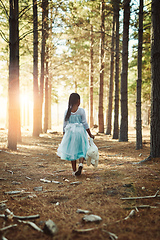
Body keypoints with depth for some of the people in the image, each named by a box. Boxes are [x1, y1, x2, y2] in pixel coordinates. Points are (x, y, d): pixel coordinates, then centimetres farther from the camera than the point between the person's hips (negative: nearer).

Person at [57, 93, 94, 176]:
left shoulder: (67, 111, 1)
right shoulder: (81, 110, -5)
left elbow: (64, 125, 4)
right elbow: (85, 124, -6)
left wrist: (64, 135, 15)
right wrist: (90, 135, 1)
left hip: (70, 132, 2)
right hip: (80, 132, -2)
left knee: (72, 151, 11)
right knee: (82, 150, 10)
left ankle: (74, 171, 15)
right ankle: (81, 163, -18)